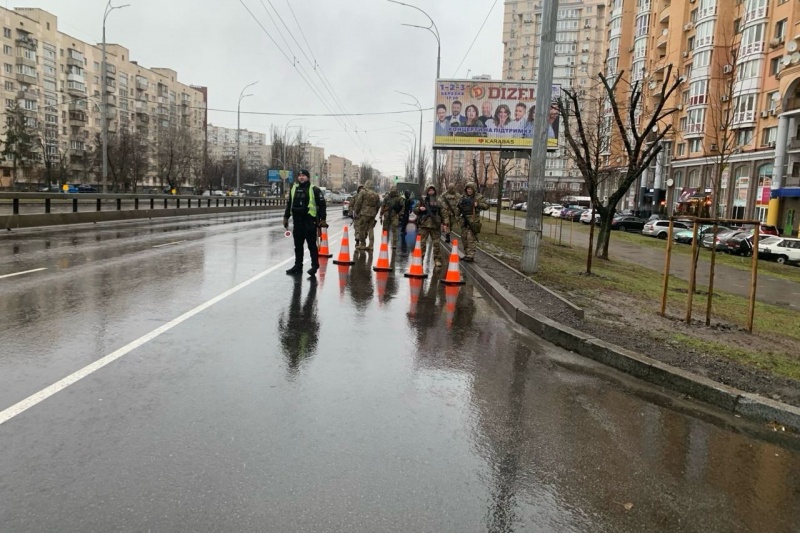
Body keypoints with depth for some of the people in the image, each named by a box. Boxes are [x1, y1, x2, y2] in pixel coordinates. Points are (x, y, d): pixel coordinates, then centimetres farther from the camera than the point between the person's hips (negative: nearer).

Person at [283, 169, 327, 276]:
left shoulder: (314, 190, -4)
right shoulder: (294, 189, 12)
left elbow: (322, 205, -5)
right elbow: (289, 204, 20)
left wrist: (322, 219, -10)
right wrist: (286, 217, 17)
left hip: (310, 221, -6)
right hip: (297, 221, 6)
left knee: (312, 244, -1)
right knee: (298, 245, 11)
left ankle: (315, 266, 8)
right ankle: (298, 266, 20)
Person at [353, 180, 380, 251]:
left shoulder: (363, 192, -5)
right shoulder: (376, 194, 12)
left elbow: (358, 203, -6)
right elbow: (378, 205, 15)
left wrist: (357, 211, 7)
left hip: (364, 213, -6)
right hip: (372, 214, 6)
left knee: (361, 229, 3)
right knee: (370, 229, 10)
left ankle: (362, 244, 5)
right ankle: (371, 245, 8)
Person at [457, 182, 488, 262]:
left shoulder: (478, 197, -1)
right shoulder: (463, 197, 14)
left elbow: (486, 206, -4)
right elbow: (459, 208, 25)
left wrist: (478, 204, -17)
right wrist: (460, 206, 3)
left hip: (473, 220, -6)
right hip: (464, 219, 6)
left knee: (471, 238, -12)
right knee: (464, 237, 9)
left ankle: (470, 255, -13)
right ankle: (466, 254, 19)